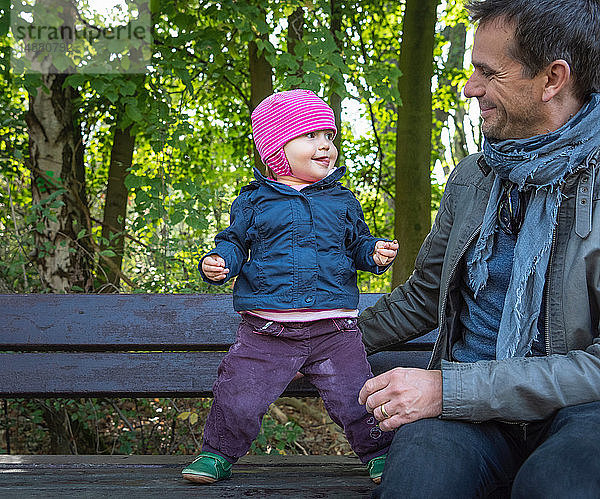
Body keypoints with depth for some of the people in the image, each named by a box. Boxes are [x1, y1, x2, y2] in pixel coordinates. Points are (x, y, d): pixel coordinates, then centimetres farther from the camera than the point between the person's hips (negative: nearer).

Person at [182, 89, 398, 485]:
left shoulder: (341, 200, 10)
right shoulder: (253, 201, 5)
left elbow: (358, 242, 17)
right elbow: (235, 241, 11)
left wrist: (376, 253, -4)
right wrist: (217, 262, -10)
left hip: (334, 327, 1)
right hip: (266, 328, -1)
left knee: (355, 397, 1)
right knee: (238, 398, 0)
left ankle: (379, 453, 22)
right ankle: (218, 453, 22)